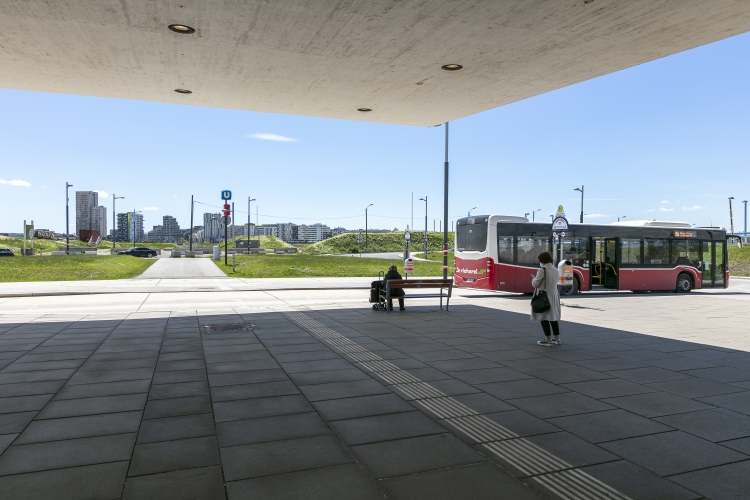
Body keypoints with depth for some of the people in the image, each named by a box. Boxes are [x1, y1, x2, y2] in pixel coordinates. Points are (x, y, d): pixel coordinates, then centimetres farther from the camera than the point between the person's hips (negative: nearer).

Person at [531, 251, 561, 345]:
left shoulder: (542, 270, -17)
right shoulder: (556, 270, 7)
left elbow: (535, 284, -16)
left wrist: (533, 280, 6)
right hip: (554, 295, 8)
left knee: (544, 318, 0)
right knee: (554, 317, 15)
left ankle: (548, 339, 1)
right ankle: (557, 338, 22)